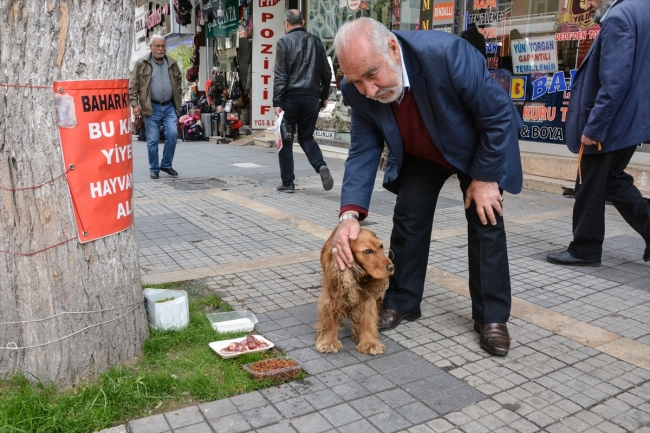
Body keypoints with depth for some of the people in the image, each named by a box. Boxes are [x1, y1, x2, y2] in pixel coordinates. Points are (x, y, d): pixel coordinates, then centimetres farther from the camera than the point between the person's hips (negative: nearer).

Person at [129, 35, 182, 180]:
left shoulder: (172, 63, 10)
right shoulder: (142, 64, 0)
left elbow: (178, 80, 23)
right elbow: (133, 86, -1)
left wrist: (177, 97, 14)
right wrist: (135, 104, -8)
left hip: (169, 107, 3)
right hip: (152, 108, -2)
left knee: (172, 134, -8)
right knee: (153, 140, 1)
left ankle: (166, 165, 10)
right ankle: (154, 168, 14)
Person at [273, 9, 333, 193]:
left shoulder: (284, 42, -4)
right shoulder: (316, 42, 9)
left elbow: (280, 75, -9)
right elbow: (326, 73, 9)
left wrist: (277, 102, -9)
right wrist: (323, 96, 19)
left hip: (291, 96, -3)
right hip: (312, 97, 4)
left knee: (286, 139, 8)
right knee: (306, 137, 15)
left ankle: (287, 183, 10)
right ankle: (321, 166, -10)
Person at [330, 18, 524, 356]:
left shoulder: (447, 54, -39)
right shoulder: (358, 91, -25)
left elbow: (499, 115, -27)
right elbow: (363, 152, -18)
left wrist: (485, 177, -20)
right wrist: (350, 213, -33)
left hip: (477, 147, -3)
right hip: (419, 156, 3)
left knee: (486, 221, -4)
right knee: (408, 221, 2)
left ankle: (491, 316, 10)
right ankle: (401, 302, 19)